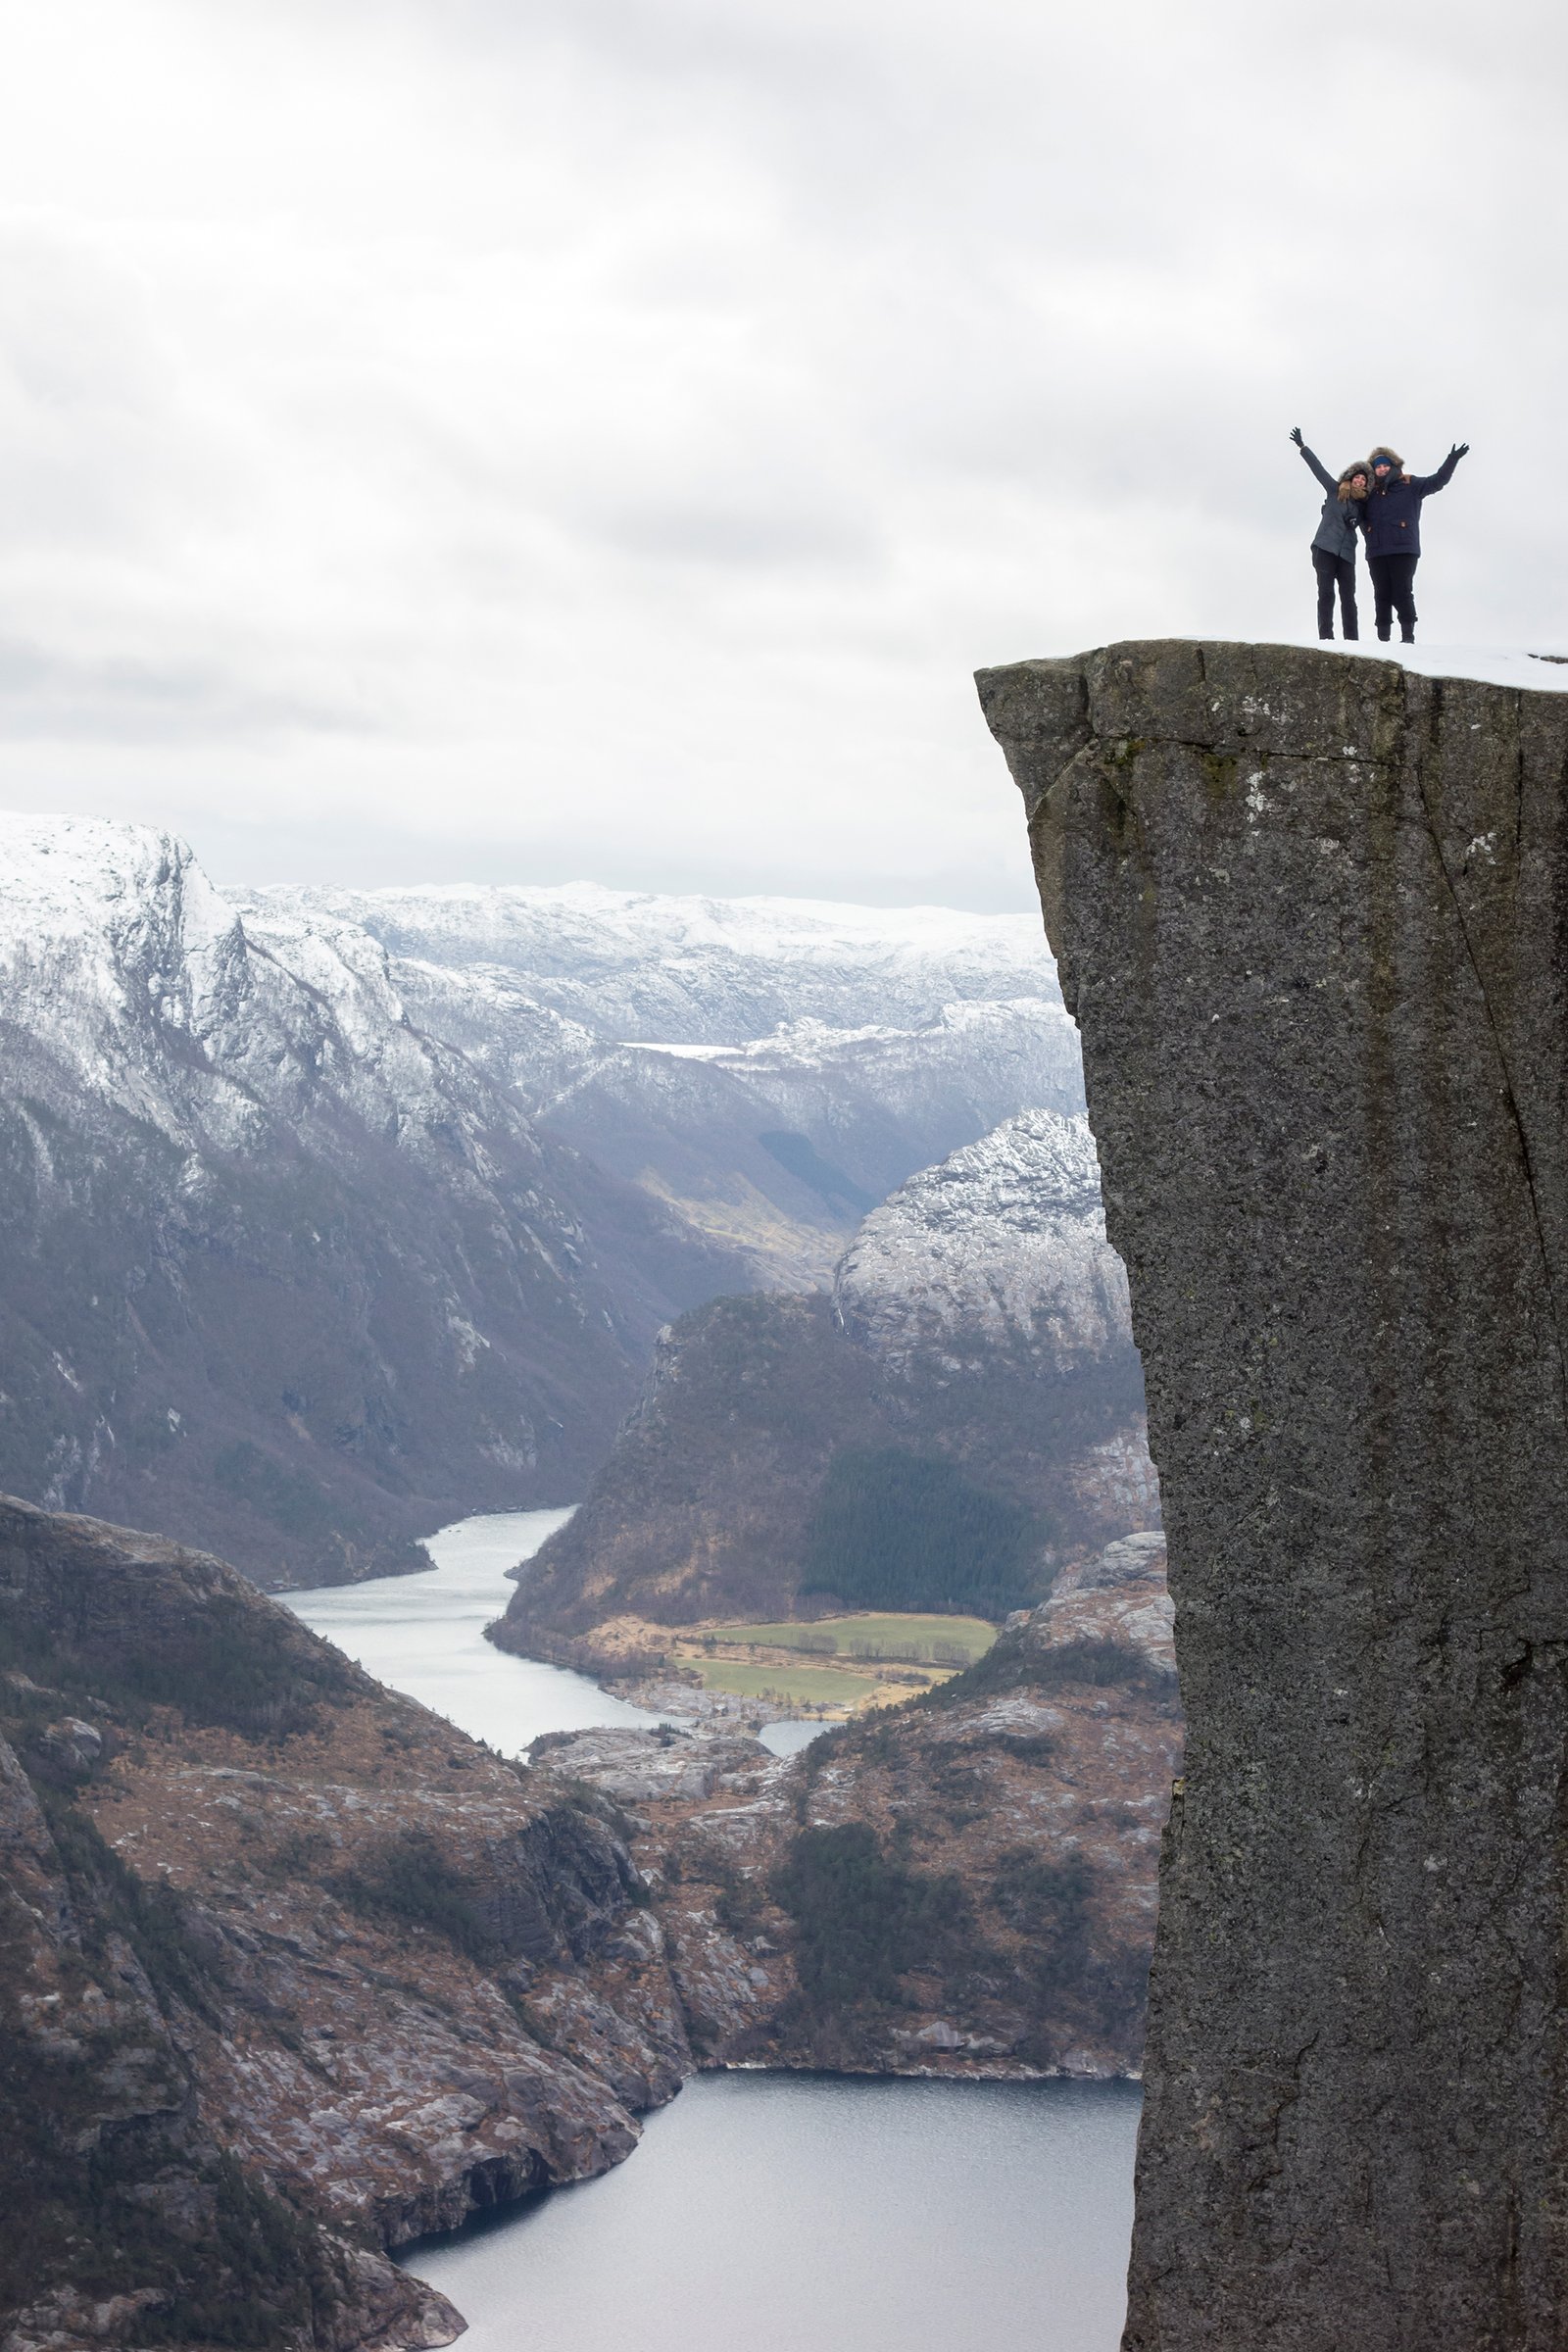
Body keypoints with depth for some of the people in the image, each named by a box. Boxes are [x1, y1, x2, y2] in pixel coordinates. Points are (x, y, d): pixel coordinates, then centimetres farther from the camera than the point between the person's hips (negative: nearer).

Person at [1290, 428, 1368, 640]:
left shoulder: (1363, 504, 12)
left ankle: (1352, 639, -2)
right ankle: (1325, 637, -8)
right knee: (1326, 593, -7)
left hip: (1346, 553, 2)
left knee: (1348, 597, -2)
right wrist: (1302, 446, 3)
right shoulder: (1335, 491, 6)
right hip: (1325, 548, -2)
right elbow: (1318, 468, 5)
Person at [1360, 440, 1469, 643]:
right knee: (1382, 595, 4)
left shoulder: (1410, 485, 7)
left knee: (1402, 593, -7)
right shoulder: (1371, 492, 15)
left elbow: (1437, 481, 1)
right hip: (1376, 552, 4)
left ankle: (1408, 636, -5)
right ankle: (1383, 638, 7)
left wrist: (1452, 460, -9)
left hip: (1403, 550, -4)